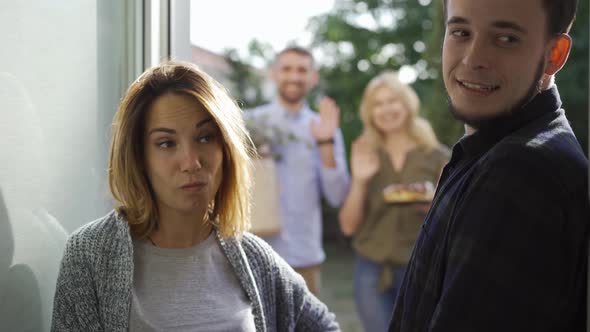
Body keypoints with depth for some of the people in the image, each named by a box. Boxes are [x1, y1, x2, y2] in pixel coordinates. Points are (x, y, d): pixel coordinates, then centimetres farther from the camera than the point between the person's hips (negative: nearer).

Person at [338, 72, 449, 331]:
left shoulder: (437, 157, 2)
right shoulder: (366, 159, 8)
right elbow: (348, 226, 4)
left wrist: (431, 206, -19)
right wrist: (359, 180, -9)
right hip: (372, 271, 2)